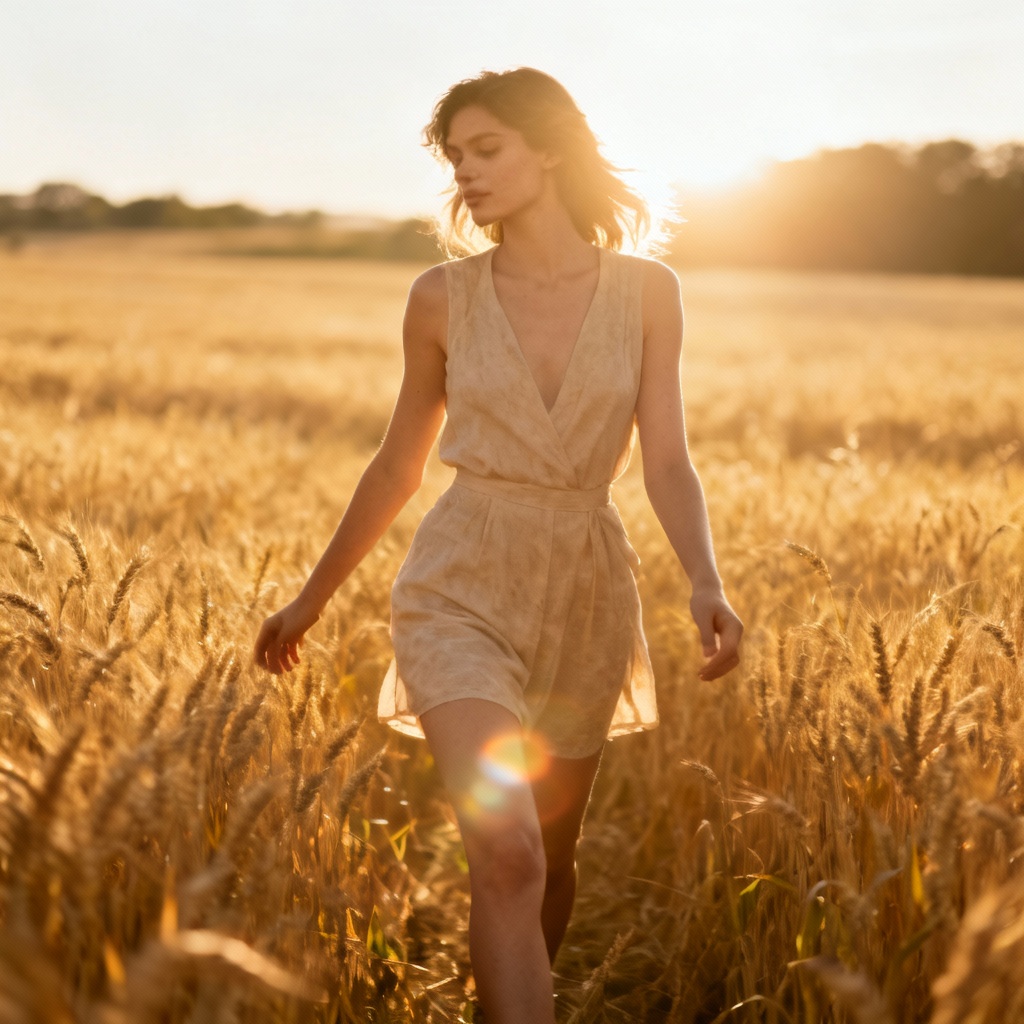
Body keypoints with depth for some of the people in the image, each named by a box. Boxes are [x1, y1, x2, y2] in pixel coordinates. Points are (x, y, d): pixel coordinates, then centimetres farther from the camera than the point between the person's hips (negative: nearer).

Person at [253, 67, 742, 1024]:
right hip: (463, 591, -2)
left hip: (586, 595, 2)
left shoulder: (647, 292, -1)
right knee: (507, 859, -20)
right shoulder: (442, 296, -1)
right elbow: (399, 463, 9)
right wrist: (309, 600, 15)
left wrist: (705, 583, -25)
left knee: (551, 859, 18)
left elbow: (667, 461, -6)